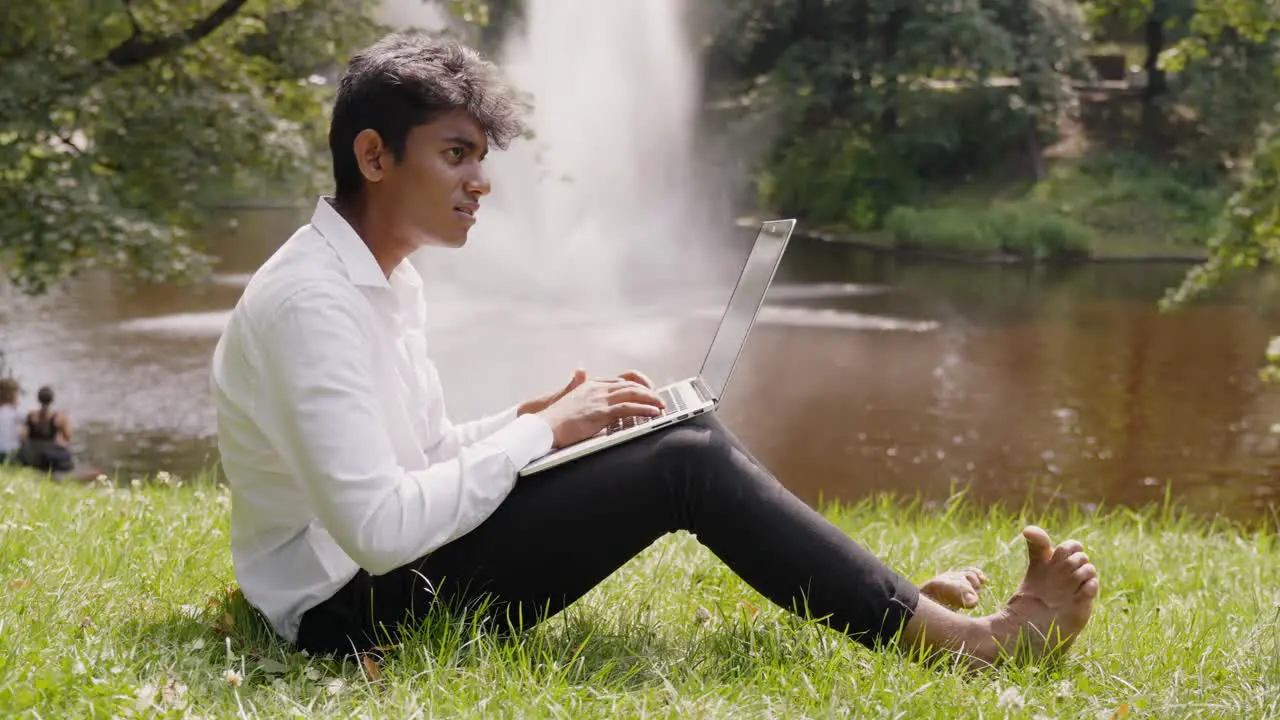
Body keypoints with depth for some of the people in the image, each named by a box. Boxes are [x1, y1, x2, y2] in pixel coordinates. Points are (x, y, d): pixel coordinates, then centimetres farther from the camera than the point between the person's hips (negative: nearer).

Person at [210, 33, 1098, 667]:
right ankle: (968, 637, -10)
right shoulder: (314, 302, -22)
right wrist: (540, 432, -20)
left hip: (391, 568, 9)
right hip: (352, 612, -9)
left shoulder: (387, 277, 8)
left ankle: (891, 604, 7)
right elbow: (379, 530, -29)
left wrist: (534, 418, -1)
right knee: (689, 462, -17)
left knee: (686, 434, 3)